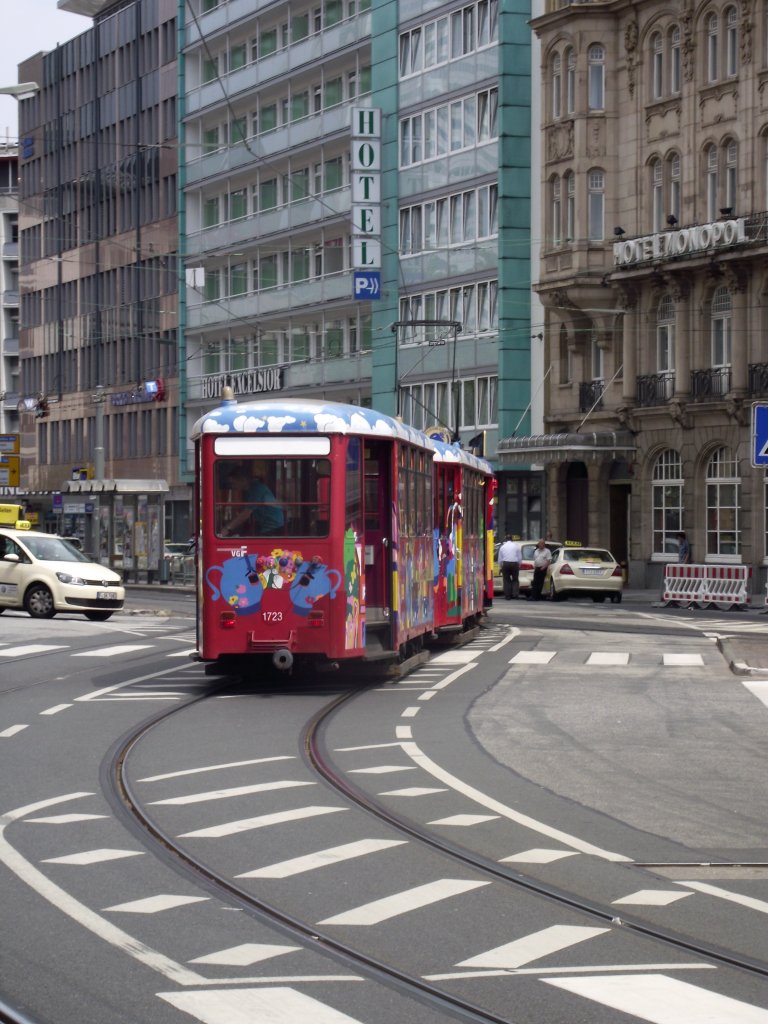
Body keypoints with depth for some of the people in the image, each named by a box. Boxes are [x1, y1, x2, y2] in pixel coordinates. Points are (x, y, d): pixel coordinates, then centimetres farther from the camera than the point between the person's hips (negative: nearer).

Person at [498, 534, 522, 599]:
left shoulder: (502, 547, 7)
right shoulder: (516, 546, 5)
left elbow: (500, 559, 8)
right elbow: (520, 557, 5)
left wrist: (501, 567, 20)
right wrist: (519, 565, 17)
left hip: (505, 564, 0)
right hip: (514, 564, 0)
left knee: (507, 580, 6)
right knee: (515, 579, 12)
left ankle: (508, 596, 3)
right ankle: (515, 593, -5)